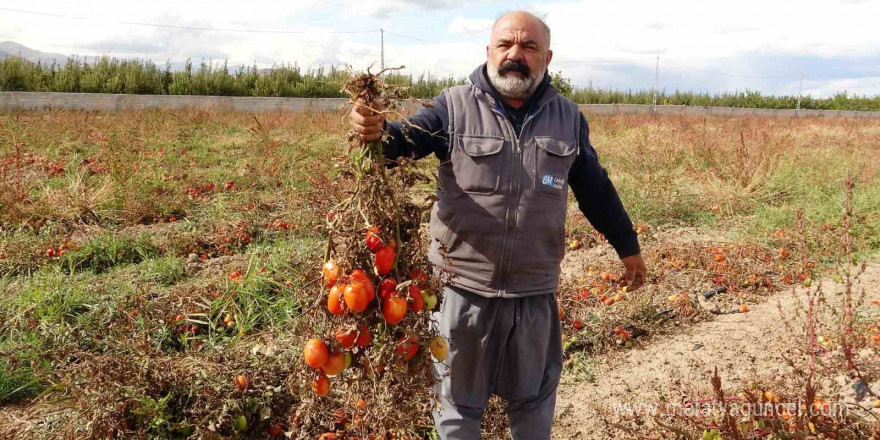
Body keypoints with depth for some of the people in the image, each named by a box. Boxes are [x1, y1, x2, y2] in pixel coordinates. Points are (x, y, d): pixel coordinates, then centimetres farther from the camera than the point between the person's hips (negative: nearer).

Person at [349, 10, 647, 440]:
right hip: (465, 288, -2)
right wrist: (376, 131, -41)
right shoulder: (454, 105, -5)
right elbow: (404, 140, -18)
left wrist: (628, 246, 20)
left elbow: (595, 189, 14)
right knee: (458, 399, 16)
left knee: (533, 397, 22)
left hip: (535, 292, 3)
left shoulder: (567, 117, 5)